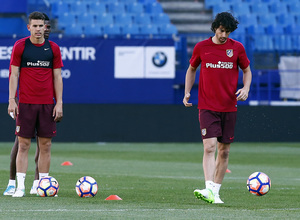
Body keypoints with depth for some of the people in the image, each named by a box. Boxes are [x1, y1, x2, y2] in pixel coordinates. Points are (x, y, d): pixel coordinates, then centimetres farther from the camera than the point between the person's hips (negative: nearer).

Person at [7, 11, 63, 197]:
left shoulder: (53, 49, 6)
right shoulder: (20, 47, 1)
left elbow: (57, 77, 8)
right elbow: (14, 74, 2)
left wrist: (59, 103, 1)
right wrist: (12, 100, -6)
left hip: (47, 104, 2)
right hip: (26, 103, -2)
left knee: (45, 145, 2)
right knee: (23, 145, -3)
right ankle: (20, 186, -2)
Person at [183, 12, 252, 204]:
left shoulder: (237, 48, 2)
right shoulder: (201, 47, 1)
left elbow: (247, 71, 13)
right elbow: (192, 69, 16)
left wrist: (246, 88, -6)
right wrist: (187, 92, 5)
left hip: (229, 107, 2)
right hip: (207, 107, -2)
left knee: (224, 150, 6)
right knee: (210, 146, -17)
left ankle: (216, 192, 16)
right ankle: (209, 190, -26)